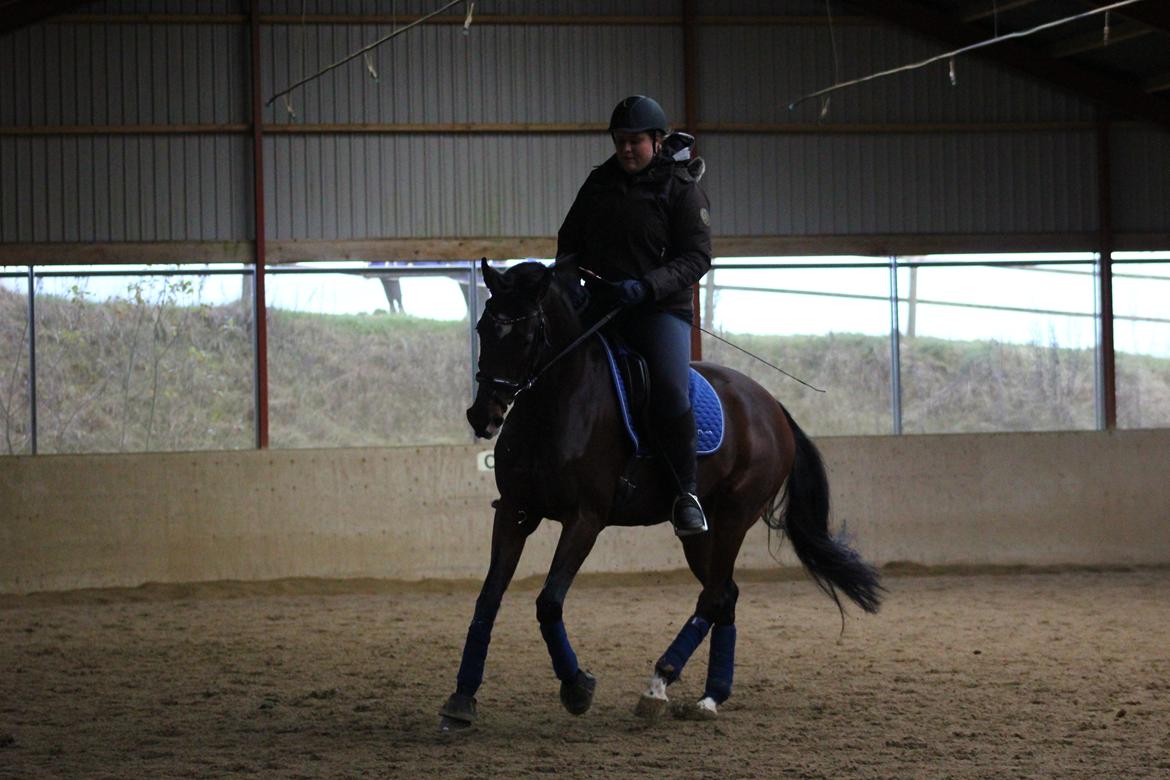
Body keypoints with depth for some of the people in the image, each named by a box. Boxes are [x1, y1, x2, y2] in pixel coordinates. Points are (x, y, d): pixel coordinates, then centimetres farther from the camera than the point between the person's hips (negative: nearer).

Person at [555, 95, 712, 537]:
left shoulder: (681, 189, -3)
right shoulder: (599, 183, 13)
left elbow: (696, 258, -9)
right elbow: (570, 237, 21)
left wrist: (644, 287, -23)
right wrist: (568, 270, -2)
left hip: (661, 308, -6)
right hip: (598, 303, 6)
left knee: (670, 389, -27)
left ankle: (686, 492, -16)